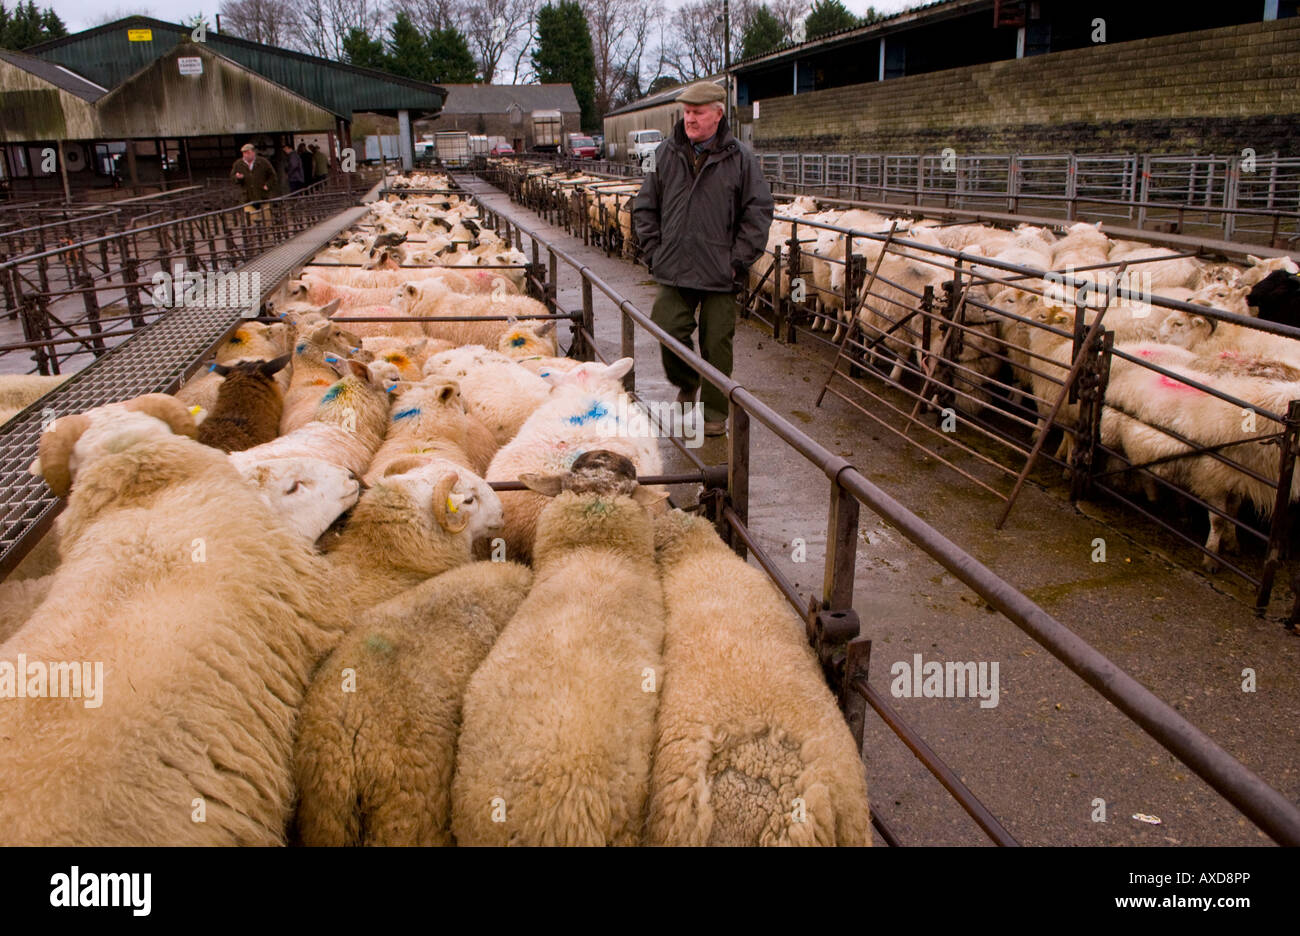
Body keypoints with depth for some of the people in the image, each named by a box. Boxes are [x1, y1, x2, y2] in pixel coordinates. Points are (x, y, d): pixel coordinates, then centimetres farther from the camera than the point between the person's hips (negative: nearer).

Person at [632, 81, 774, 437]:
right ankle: (686, 384, 27)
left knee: (717, 344, 3)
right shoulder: (665, 154, 6)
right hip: (673, 270, 2)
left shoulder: (741, 158, -1)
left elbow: (758, 212, 0)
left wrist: (738, 261, -5)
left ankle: (715, 411, 19)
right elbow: (644, 207, 12)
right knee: (669, 330, -4)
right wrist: (654, 252, 3)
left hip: (720, 273, -2)